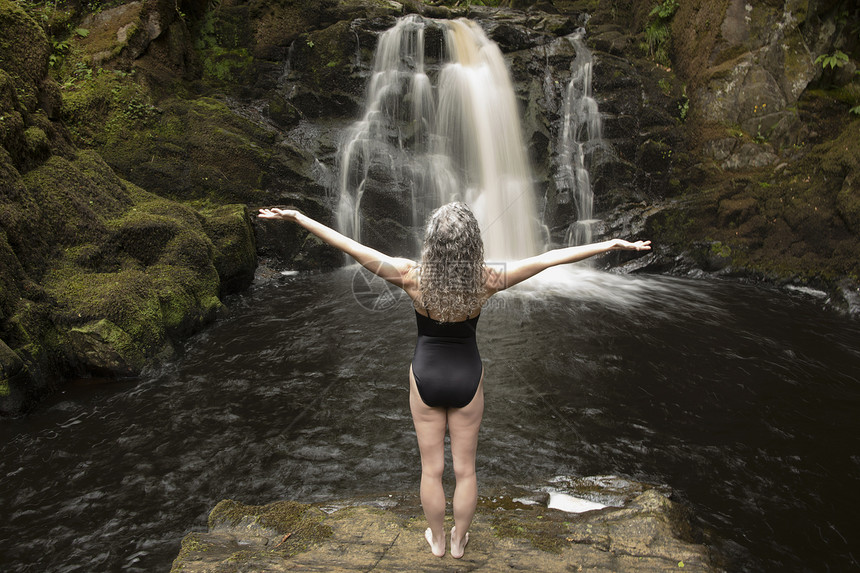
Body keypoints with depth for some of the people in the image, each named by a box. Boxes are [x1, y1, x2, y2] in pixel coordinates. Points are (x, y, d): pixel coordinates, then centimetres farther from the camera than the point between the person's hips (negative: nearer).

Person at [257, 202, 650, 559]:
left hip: (425, 377, 0)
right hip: (467, 378, 0)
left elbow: (351, 246, -18)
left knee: (431, 468, 17)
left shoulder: (412, 277, -22)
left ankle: (437, 541, 36)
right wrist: (611, 244, -9)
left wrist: (296, 217, -9)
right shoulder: (486, 281, -20)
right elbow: (549, 258, -16)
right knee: (465, 469, 18)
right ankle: (459, 541, 36)